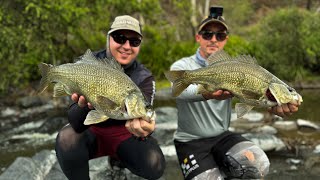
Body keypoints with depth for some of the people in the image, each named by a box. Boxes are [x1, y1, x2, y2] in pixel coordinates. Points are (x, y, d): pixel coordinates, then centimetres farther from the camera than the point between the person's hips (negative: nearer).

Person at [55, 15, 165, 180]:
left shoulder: (144, 78, -13)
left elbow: (142, 115, -29)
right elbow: (76, 125, -23)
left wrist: (143, 128, -55)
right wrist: (84, 106, -48)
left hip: (124, 133, 2)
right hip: (92, 130, -1)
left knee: (154, 166, -23)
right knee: (66, 138, -33)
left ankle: (118, 158, 13)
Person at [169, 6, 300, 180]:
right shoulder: (181, 66, -6)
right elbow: (181, 91, -30)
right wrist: (208, 93, -53)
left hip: (222, 136, 3)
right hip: (190, 140, -3)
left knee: (258, 163, -22)